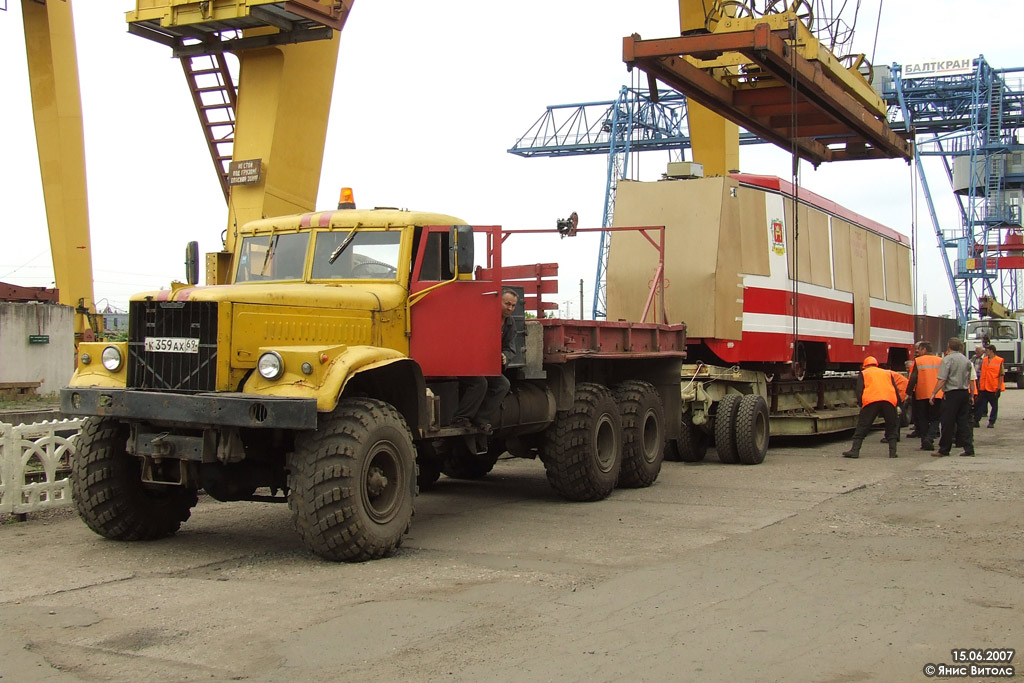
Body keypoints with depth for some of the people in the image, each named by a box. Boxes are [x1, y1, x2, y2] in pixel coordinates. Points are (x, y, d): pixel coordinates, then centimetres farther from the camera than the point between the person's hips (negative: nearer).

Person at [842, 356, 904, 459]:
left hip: (871, 400, -2)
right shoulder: (888, 373, 29)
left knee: (862, 426, 2)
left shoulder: (863, 373, 21)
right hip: (890, 400, 2)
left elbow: (859, 391, 8)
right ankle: (892, 451, 7)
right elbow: (896, 390, 21)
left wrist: (860, 404, 14)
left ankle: (855, 450, -3)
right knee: (892, 427, 15)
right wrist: (898, 405, 20)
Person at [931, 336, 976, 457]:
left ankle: (944, 450, 5)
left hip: (952, 393, -6)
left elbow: (941, 380, -15)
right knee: (964, 421, 10)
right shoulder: (966, 360, 11)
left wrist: (933, 394, -11)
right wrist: (971, 396, 23)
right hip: (965, 392, 6)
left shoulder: (947, 359, -10)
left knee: (947, 422, 0)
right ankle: (969, 448, 6)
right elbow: (971, 380, 15)